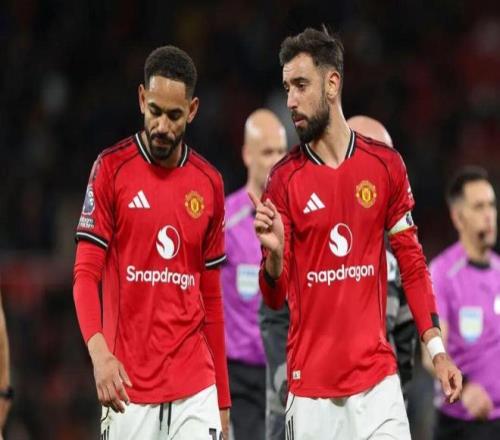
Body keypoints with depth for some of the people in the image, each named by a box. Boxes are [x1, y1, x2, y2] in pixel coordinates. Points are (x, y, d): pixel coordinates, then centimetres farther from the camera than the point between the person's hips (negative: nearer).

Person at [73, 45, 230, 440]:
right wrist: (98, 351, -24)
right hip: (128, 386, -3)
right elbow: (86, 274, -6)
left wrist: (223, 400, 14)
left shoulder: (210, 184, 9)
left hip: (196, 390, 3)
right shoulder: (111, 169, -1)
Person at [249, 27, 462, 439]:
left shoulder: (386, 165, 3)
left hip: (377, 377, 1)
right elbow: (275, 297, -1)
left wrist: (437, 349, 1)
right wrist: (274, 254, -22)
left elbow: (412, 263, 9)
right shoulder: (283, 178, -1)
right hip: (310, 385, -1)